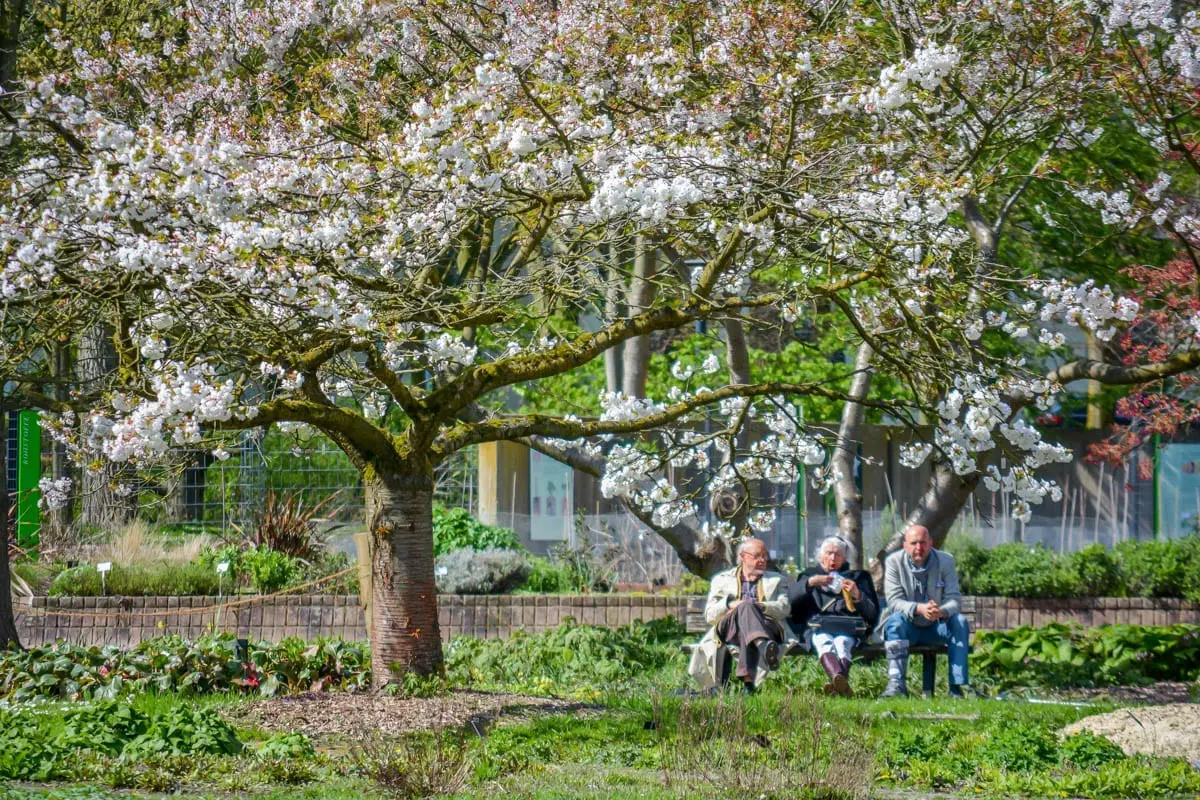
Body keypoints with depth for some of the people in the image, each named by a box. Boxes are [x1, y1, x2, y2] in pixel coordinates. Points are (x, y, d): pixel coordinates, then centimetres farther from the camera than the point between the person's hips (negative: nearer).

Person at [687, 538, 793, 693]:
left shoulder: (777, 580, 28)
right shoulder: (722, 580, 28)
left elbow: (784, 608, 7)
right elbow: (709, 615, 15)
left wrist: (758, 606, -11)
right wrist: (729, 604, -7)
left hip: (767, 628, 0)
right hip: (729, 631, 0)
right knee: (744, 606, -36)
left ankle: (748, 679, -59)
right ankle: (764, 646, -69)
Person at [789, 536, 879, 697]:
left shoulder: (858, 577, 31)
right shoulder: (809, 574, 32)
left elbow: (873, 614, 19)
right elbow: (791, 602, 12)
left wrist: (858, 596, 1)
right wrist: (809, 583, -2)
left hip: (848, 629, 0)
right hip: (817, 626, 0)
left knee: (842, 643, -37)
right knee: (824, 642, -37)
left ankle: (838, 683, -65)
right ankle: (841, 682, -65)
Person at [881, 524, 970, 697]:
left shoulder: (945, 561, -4)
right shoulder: (894, 562, -8)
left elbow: (954, 599, -11)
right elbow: (894, 601, -17)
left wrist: (942, 611, -36)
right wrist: (919, 609, -37)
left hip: (937, 628, 2)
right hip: (908, 628, -1)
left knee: (960, 622, -27)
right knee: (895, 619, -33)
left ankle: (957, 686, -30)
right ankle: (896, 683, -43)